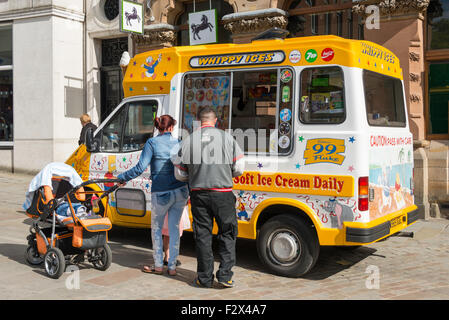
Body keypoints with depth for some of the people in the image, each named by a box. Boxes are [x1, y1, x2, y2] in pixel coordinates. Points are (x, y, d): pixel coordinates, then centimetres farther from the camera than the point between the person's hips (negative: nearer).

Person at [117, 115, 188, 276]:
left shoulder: (152, 142, -5)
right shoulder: (178, 143, 7)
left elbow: (140, 167, -11)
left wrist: (123, 177, 0)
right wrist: (189, 192, 17)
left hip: (161, 193, -3)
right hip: (180, 192, 3)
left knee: (157, 228, 14)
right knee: (174, 228, 12)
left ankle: (158, 265, 19)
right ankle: (172, 266, 15)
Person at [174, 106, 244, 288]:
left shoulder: (189, 140, 2)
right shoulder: (227, 138, -2)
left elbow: (179, 174, 6)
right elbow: (239, 169, -1)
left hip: (199, 194, 2)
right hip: (222, 193, -1)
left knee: (202, 235, 10)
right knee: (227, 234, 11)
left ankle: (205, 278, 16)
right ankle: (225, 275, 7)